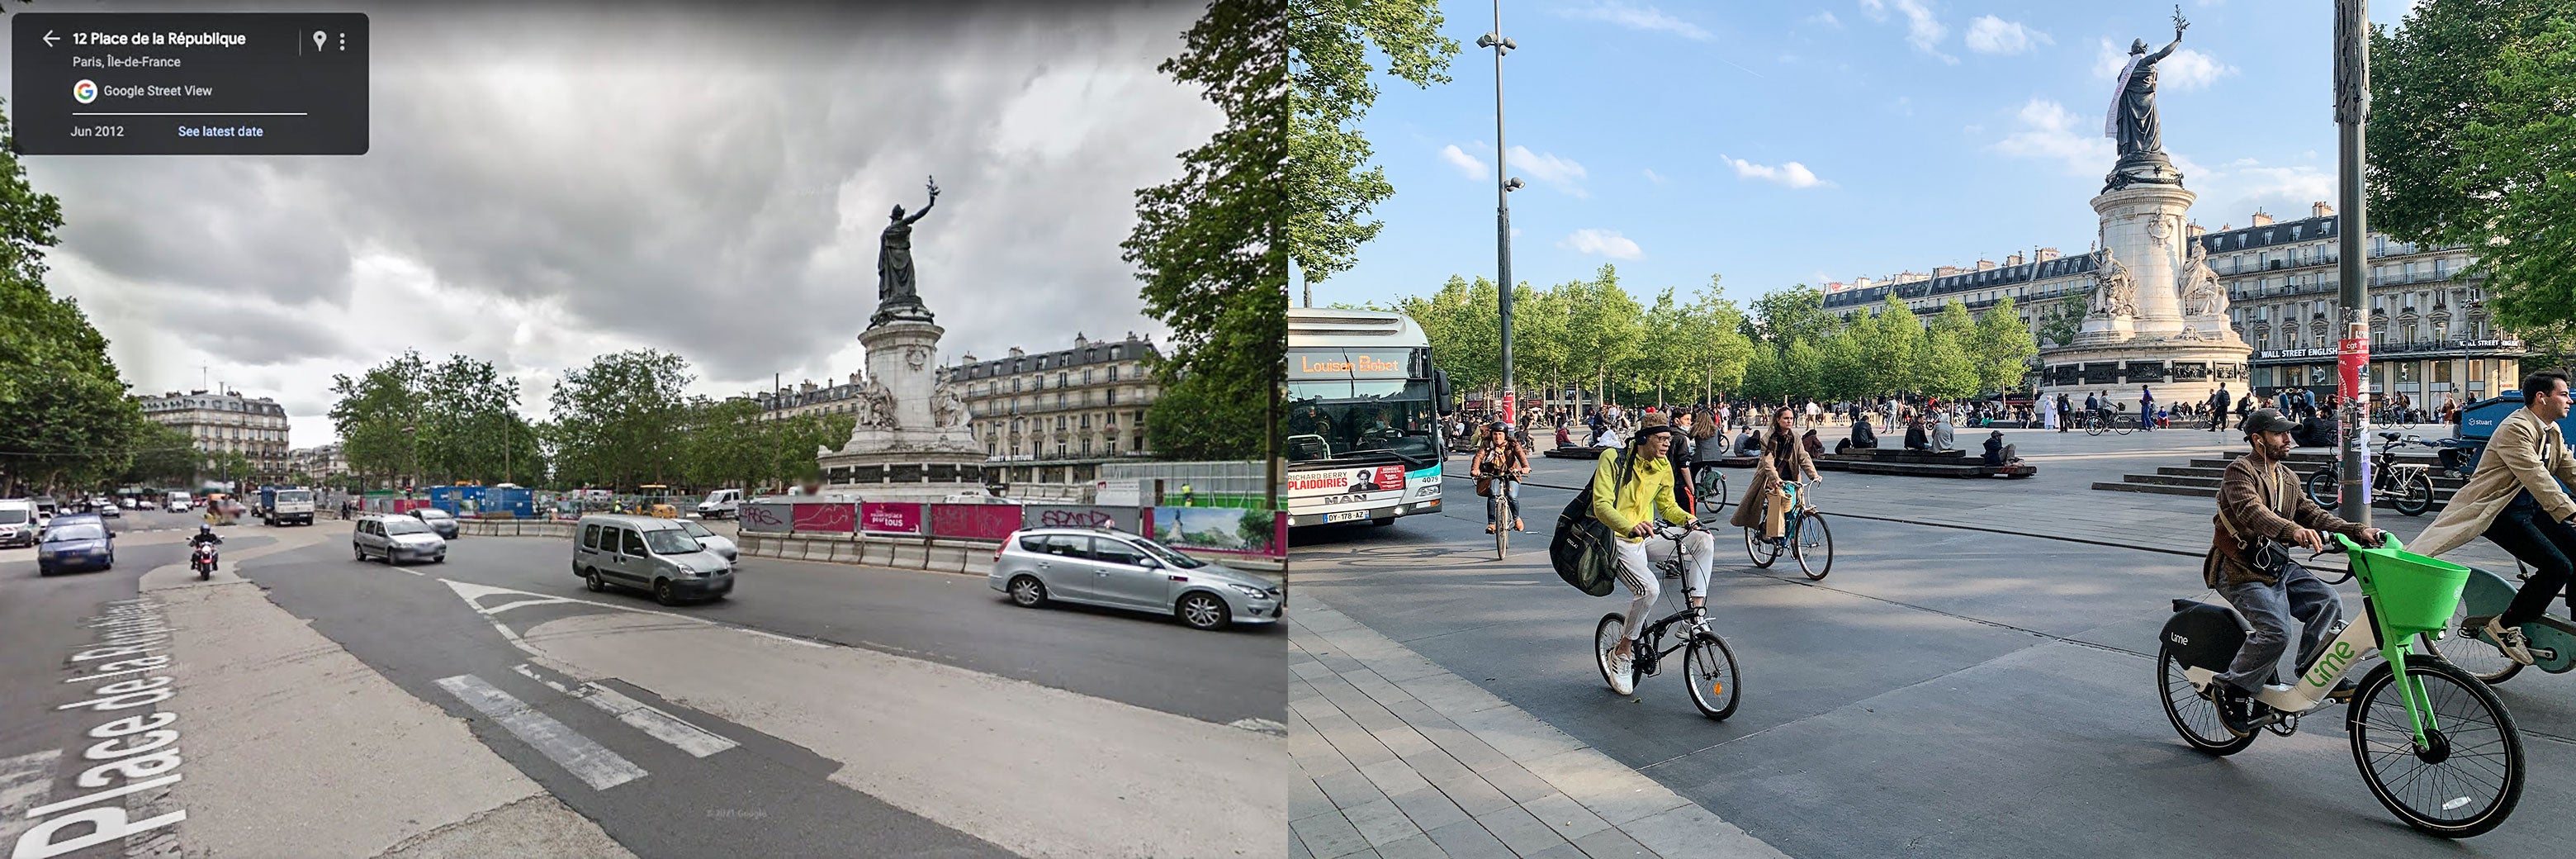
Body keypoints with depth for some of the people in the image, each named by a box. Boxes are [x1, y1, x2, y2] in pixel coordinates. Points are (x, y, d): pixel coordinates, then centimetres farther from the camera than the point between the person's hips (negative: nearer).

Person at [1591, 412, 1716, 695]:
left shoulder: (1663, 467, 5)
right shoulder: (1614, 460, -14)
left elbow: (1667, 506, 18)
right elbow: (1602, 505, -23)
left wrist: (1689, 519, -5)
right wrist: (1631, 527, -41)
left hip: (1648, 539, 6)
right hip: (1620, 541, -6)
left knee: (1704, 541, -14)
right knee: (1648, 589, -29)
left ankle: (1695, 615, -11)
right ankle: (1622, 652, -10)